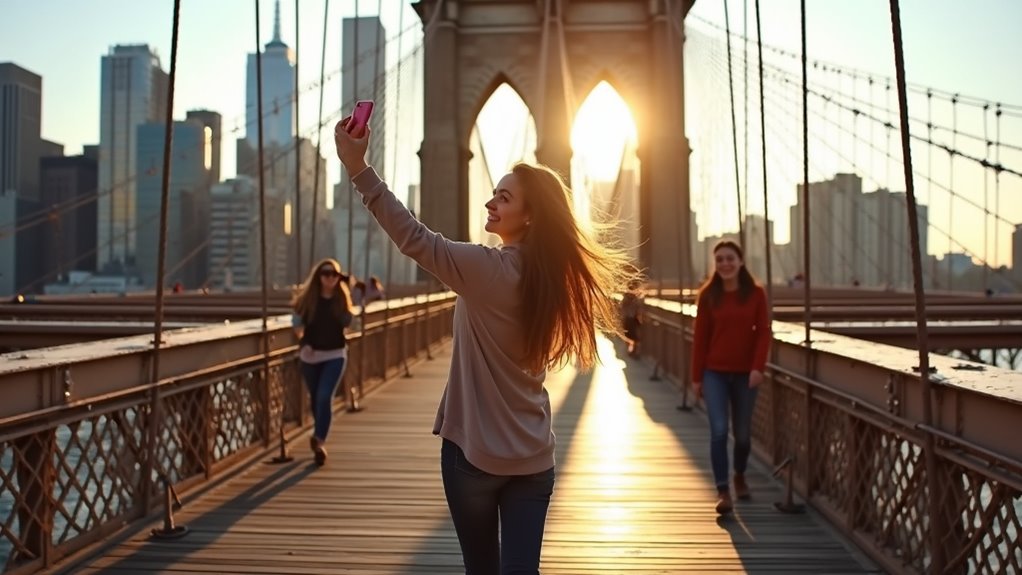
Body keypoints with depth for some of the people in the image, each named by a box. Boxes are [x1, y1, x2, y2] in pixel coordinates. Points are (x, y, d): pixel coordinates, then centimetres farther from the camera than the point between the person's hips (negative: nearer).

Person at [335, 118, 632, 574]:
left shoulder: (488, 268, -17)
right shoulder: (549, 277, 3)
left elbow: (416, 240, -23)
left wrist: (358, 169, -25)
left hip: (474, 449, -5)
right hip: (532, 455, 5)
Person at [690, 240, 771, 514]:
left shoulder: (755, 293, -1)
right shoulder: (708, 294, -1)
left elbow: (763, 332, -2)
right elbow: (700, 336, 1)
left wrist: (758, 367, -14)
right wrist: (696, 376, 0)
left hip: (745, 373, 1)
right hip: (715, 373, 0)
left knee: (742, 432, 12)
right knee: (719, 431, -10)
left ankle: (740, 476, 38)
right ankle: (723, 490, -3)